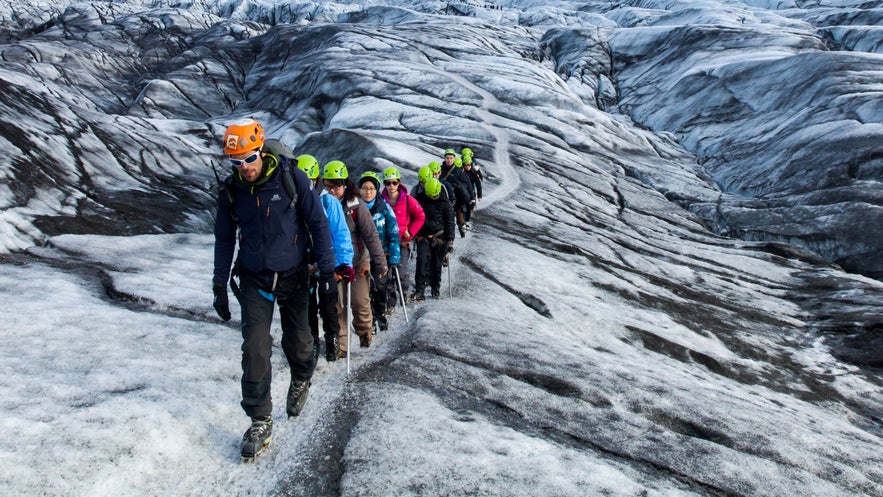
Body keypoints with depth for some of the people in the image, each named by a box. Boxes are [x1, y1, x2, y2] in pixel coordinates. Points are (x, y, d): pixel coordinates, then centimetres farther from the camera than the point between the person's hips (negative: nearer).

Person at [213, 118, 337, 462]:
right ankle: (260, 420, 4)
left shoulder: (290, 177, -12)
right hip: (254, 279, 2)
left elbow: (318, 223, -7)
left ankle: (301, 380, 44)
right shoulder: (231, 190, -3)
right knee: (255, 348, -8)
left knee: (296, 341, 11)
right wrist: (220, 285, 6)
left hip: (293, 276, -1)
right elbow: (224, 239, 8)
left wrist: (327, 271, -9)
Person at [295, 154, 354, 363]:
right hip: (302, 267, 2)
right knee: (307, 309, 12)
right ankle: (311, 343, 30)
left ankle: (332, 341, 30)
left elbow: (340, 233, -9)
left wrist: (345, 262, -17)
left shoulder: (328, 202, -8)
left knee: (328, 309, 8)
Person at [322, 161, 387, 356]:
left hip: (358, 261, -2)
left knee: (360, 301, -1)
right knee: (336, 305, 2)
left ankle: (365, 331, 28)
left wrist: (380, 261, -12)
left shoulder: (356, 204, -11)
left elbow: (370, 234, -10)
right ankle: (340, 344, 14)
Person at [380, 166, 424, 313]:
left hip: (402, 241, -2)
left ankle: (404, 290, 30)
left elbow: (420, 217, 2)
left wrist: (409, 233, -3)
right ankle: (390, 302, 9)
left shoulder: (407, 200, -7)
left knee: (401, 270, -2)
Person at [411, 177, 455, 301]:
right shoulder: (419, 199, 0)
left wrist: (450, 241, -3)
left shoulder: (445, 203, -3)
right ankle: (419, 291, -17)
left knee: (436, 263, 8)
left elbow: (449, 223, 0)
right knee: (422, 261, -14)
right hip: (423, 236, 0)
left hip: (439, 237, 0)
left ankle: (436, 288, 25)